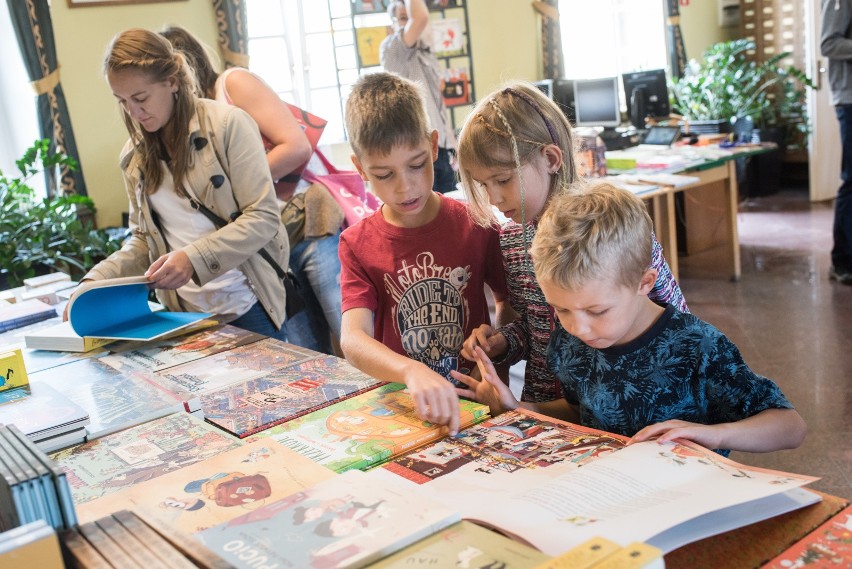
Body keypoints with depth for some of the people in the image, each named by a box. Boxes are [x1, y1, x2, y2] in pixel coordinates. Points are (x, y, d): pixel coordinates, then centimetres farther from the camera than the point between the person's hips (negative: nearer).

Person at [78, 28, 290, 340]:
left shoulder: (227, 124, -8)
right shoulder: (134, 156, 8)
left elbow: (264, 218, -12)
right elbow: (142, 240, 14)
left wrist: (194, 258, -22)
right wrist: (97, 280, -3)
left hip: (247, 307, -4)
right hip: (186, 315, 4)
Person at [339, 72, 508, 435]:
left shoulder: (475, 227, -1)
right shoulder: (357, 244, -2)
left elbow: (510, 300, 14)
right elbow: (352, 339, -15)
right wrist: (412, 372, -34)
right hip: (397, 401, 0)